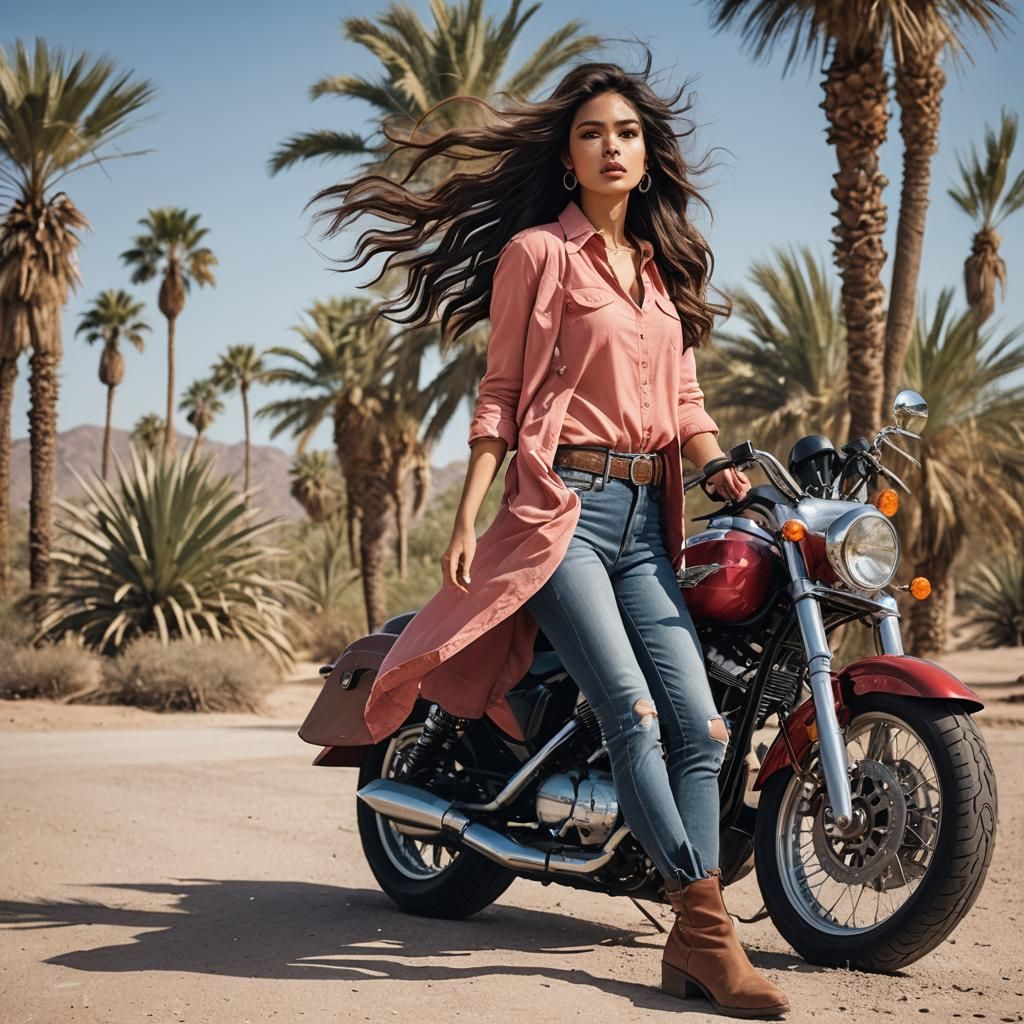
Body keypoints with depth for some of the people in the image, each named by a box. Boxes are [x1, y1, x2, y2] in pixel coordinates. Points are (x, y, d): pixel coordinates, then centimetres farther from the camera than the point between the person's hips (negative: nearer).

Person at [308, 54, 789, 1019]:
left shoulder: (662, 265, 20)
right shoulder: (537, 251, 3)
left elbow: (682, 397, 20)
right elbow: (500, 392, 1)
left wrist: (724, 465, 1)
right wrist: (467, 518, -6)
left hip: (646, 518, 6)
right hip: (561, 504, -6)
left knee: (699, 724, -5)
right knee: (631, 713, -19)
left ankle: (694, 943, -5)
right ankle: (707, 921, -15)